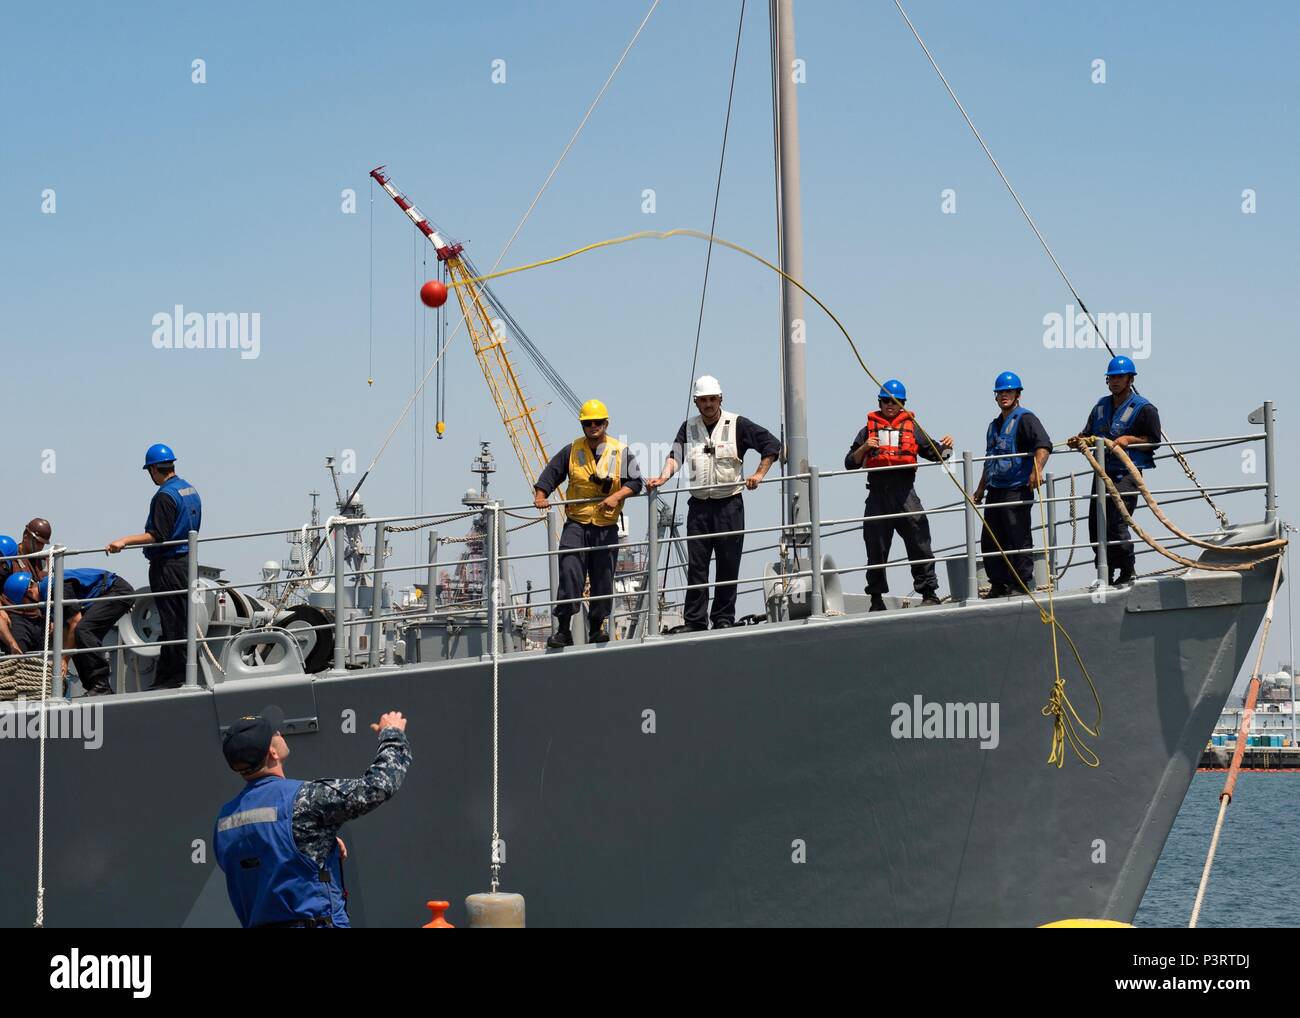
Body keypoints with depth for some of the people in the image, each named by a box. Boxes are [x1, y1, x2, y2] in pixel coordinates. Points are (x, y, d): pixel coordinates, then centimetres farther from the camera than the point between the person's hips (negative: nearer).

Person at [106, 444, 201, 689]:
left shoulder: (165, 496, -17)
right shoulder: (190, 490, 11)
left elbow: (158, 537, -22)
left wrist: (125, 541, -24)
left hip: (167, 565, -10)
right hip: (187, 561, 10)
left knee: (171, 620, -6)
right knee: (182, 618, 12)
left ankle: (173, 676, -3)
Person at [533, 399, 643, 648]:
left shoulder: (620, 451, 3)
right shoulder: (571, 451, 6)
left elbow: (634, 482, -3)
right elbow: (550, 475, 6)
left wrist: (616, 496, -20)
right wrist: (540, 495, -12)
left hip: (606, 527, 1)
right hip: (576, 524, -1)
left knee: (603, 579, 4)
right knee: (570, 574, -14)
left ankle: (596, 629, 18)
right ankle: (563, 630, -12)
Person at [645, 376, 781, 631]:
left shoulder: (737, 425, 0)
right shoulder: (689, 427, 10)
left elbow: (772, 444, 0)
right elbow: (675, 454, -1)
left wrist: (759, 474, -8)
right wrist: (664, 476, -20)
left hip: (729, 504, -2)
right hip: (699, 505, 2)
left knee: (728, 565, 1)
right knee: (696, 565, -1)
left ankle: (724, 619, 8)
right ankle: (695, 622, 2)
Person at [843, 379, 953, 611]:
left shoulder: (912, 428, 14)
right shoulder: (869, 429, 14)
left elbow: (934, 453, 15)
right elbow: (850, 464, 11)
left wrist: (945, 447, -6)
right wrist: (864, 448, -7)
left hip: (905, 494, 0)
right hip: (877, 495, 1)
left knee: (919, 543, -6)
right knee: (876, 548, 4)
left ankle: (929, 592, 0)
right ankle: (877, 598, 11)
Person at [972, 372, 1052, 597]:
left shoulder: (1025, 418, -4)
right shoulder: (994, 425, 23)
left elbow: (1044, 445, -20)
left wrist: (1037, 470, -34)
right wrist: (981, 488, 28)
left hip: (1017, 490, -9)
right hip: (995, 491, 9)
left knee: (1018, 538, -7)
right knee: (989, 541, 8)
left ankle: (1023, 584, -2)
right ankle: (999, 585, 15)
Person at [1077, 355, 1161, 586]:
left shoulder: (1144, 408, -2)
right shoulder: (1101, 406, 19)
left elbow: (1154, 441, -4)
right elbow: (1088, 435, 22)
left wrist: (1129, 439, -18)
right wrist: (1081, 439, -1)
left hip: (1127, 474, -7)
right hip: (1103, 472, 7)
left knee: (1116, 524, -16)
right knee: (1096, 524, 5)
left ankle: (1127, 573, -5)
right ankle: (1105, 575, 14)